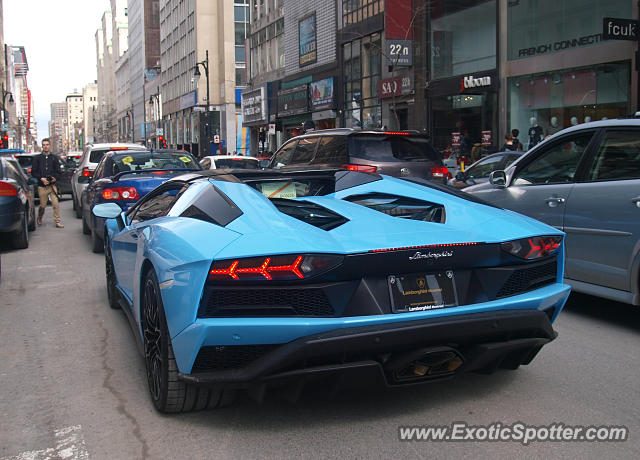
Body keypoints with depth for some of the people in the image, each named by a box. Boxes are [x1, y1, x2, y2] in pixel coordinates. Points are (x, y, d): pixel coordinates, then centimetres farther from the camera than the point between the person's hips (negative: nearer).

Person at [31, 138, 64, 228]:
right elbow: (33, 172, 4)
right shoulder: (37, 158, 8)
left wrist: (55, 178, -10)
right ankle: (39, 219, 31)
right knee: (42, 205, 5)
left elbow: (58, 172, 10)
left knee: (55, 204, -10)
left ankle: (58, 221, -4)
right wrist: (41, 178, -12)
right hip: (42, 186, 0)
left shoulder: (54, 158, 11)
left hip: (52, 185, 0)